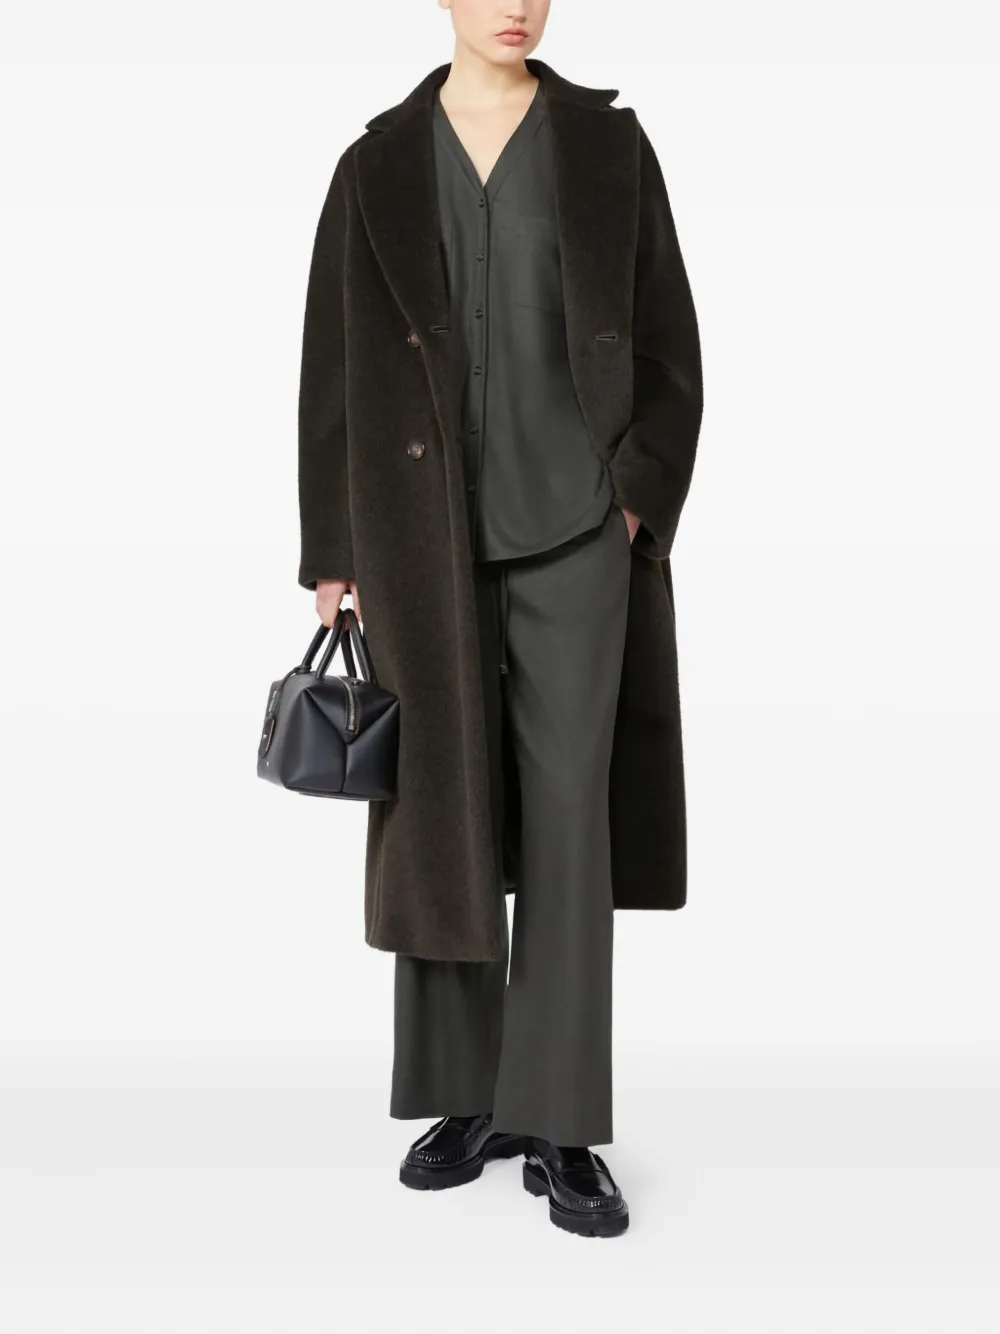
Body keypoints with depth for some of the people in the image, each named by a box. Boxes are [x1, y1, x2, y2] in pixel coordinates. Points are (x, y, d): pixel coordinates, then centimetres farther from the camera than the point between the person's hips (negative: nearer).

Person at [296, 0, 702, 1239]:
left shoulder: (607, 143, 6)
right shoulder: (377, 167, 7)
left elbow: (664, 337, 5)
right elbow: (336, 366, 6)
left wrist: (635, 498, -7)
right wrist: (335, 557, 2)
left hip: (572, 528, -1)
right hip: (429, 535, 1)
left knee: (567, 820, -4)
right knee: (441, 814, 5)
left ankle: (559, 1128, 5)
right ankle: (467, 1100, 20)